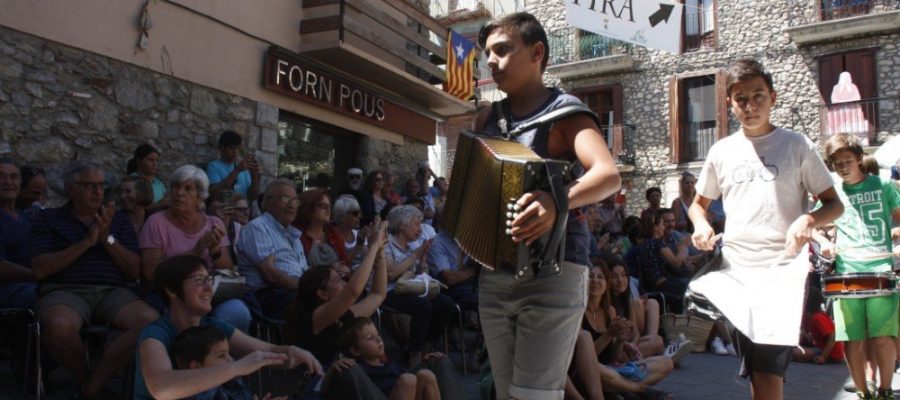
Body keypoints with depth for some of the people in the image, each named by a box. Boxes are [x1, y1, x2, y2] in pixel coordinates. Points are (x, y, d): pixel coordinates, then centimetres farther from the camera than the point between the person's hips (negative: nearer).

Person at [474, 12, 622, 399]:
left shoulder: (564, 113, -7)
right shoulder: (487, 119, 11)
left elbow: (610, 175, -24)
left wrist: (558, 201, -41)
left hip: (552, 271, -6)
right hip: (494, 273, 6)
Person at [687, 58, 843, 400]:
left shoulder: (796, 146, 1)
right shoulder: (722, 151, 9)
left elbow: (834, 204, 4)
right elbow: (699, 203, 20)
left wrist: (809, 219, -18)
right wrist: (701, 224, -3)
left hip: (782, 272, -3)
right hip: (735, 273, 4)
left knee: (767, 370, -13)